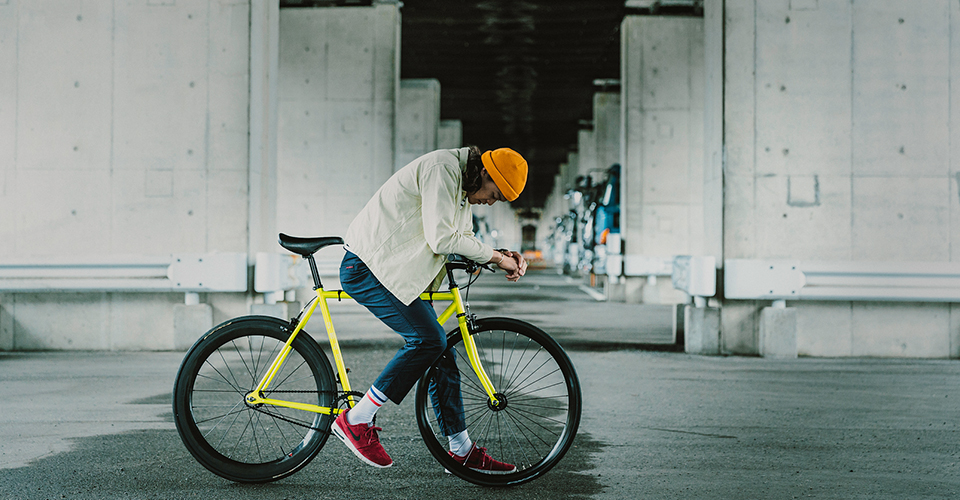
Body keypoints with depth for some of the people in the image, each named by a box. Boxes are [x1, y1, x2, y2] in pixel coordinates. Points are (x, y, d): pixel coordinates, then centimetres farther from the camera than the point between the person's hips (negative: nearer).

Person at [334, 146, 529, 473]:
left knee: (440, 348, 5)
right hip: (368, 267, -10)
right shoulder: (442, 168, -18)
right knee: (428, 339, -19)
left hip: (401, 273, 10)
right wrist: (495, 256, -14)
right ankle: (355, 421, -10)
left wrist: (502, 257, -1)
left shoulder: (462, 189, 14)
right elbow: (442, 239, -24)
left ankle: (462, 451, 12)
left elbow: (464, 240, 16)